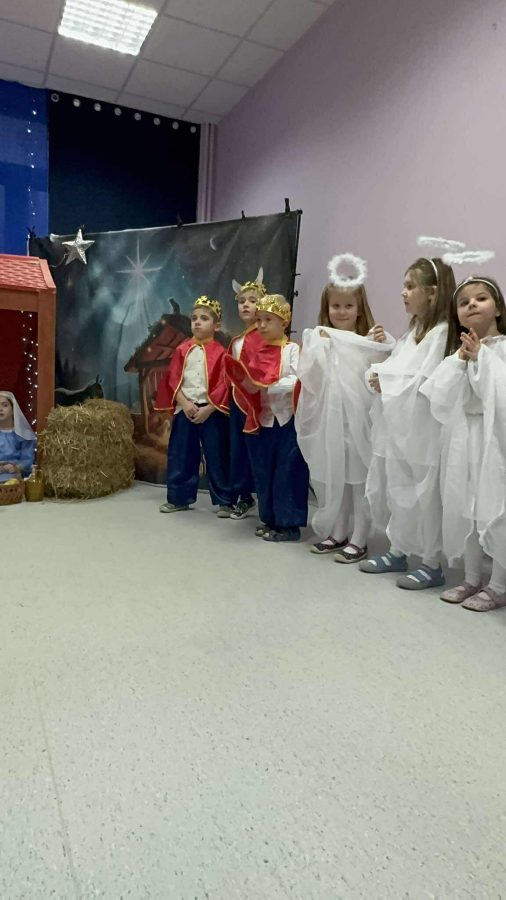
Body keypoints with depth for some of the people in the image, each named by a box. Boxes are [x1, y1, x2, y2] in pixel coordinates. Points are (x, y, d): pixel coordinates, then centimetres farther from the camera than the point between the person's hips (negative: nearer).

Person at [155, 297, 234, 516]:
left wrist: (207, 409, -14)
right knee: (180, 456, 9)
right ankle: (179, 498, 22)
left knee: (217, 458, 2)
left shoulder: (220, 352, -3)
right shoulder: (183, 350, 6)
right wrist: (185, 403, -10)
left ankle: (224, 501, 12)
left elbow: (223, 386, -8)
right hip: (184, 409, 4)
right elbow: (173, 380, 3)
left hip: (211, 411, -3)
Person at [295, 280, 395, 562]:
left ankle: (359, 540, 18)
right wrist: (320, 347, -13)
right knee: (333, 479, 15)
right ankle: (338, 534, 31)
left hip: (359, 418, -3)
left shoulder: (370, 341, -4)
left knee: (360, 479, 5)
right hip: (329, 419, 3)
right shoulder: (317, 338, 3)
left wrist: (382, 348, -17)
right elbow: (308, 380, -3)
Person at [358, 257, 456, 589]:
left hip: (421, 432, -9)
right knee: (392, 492, 16)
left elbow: (425, 383, -19)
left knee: (423, 497, 1)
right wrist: (378, 374, -6)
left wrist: (387, 381, -12)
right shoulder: (413, 331, 17)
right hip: (397, 429, 9)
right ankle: (398, 551, 32)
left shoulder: (442, 332, -11)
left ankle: (432, 564, 16)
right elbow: (392, 367, 14)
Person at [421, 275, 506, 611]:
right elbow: (441, 398, -2)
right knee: (464, 510, 12)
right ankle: (472, 580, 28)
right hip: (463, 437, 5)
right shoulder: (459, 352, 10)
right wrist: (460, 361, -9)